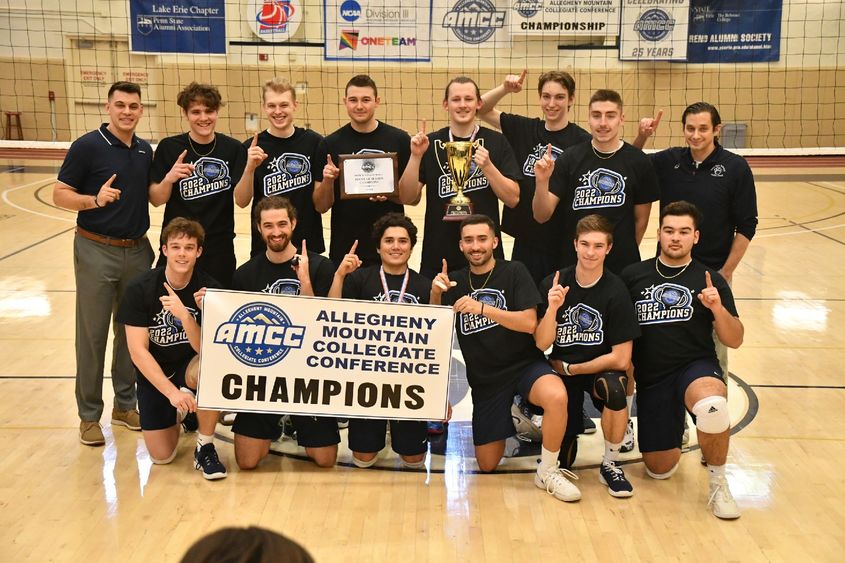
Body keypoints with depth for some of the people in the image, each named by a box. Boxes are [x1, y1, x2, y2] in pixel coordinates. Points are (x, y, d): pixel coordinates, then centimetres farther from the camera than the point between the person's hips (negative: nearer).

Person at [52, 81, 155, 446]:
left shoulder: (146, 151, 7)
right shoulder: (87, 146, -9)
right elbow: (60, 194, -8)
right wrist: (95, 200, -26)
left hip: (137, 251, 5)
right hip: (96, 251, -5)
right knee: (92, 335, 2)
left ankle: (125, 405, 26)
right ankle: (89, 415, 13)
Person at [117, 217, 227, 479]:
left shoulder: (208, 289, -15)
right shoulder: (140, 289, -17)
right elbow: (138, 350, -18)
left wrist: (184, 315, -39)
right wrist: (171, 391, -28)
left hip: (189, 366, 0)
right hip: (153, 373, 0)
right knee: (162, 456, -9)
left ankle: (205, 448, -14)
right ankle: (177, 413, 27)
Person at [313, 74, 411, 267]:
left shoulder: (399, 140, -2)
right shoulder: (330, 144, 0)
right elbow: (321, 206, 1)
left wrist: (388, 193, -17)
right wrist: (328, 181, -17)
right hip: (344, 250, 0)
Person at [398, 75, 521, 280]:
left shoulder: (496, 142, 1)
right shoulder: (431, 143, 4)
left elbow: (513, 199, -3)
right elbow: (407, 197, -1)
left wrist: (487, 167, -17)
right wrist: (416, 157, -14)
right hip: (437, 255, 1)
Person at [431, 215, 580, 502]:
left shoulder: (514, 272, -6)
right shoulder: (455, 281, 5)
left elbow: (529, 323, -17)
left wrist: (481, 308, -28)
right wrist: (435, 294, -15)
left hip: (524, 364, -3)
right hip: (485, 378, 3)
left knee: (556, 397, -38)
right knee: (487, 465, 4)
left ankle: (548, 472, -14)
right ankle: (513, 418, 34)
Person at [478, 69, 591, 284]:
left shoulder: (582, 141, -8)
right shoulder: (524, 128, 4)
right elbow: (481, 109, 7)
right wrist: (505, 88, -10)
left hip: (563, 243, -3)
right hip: (525, 240, 3)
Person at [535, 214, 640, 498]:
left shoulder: (616, 291, -14)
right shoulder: (553, 285, -9)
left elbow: (620, 358, -15)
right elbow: (542, 343, -11)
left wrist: (569, 368, -10)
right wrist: (552, 307, -27)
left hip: (601, 369, -1)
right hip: (561, 371, 1)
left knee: (614, 387, -37)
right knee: (561, 459, -6)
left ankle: (609, 464, -13)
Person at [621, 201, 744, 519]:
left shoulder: (710, 280, 4)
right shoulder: (633, 276, 5)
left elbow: (734, 340, 2)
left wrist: (717, 308, -15)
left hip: (696, 367, -2)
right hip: (650, 379, 2)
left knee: (712, 406, -38)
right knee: (659, 470, 3)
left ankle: (718, 483, -12)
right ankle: (674, 437, 39)